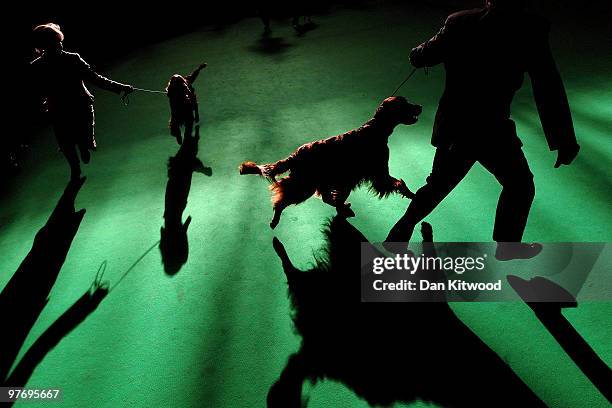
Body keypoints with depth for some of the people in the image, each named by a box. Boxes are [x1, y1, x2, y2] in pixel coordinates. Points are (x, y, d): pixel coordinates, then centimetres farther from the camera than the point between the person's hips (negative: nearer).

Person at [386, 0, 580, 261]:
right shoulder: (530, 30, -12)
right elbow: (549, 90, -12)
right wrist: (565, 142, -6)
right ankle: (507, 247, 35)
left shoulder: (458, 23, -3)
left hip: (451, 128, 4)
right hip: (491, 132, -4)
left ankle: (400, 233, 29)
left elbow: (424, 57, 9)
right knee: (519, 185, 21)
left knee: (438, 185, 25)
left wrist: (416, 54, 34)